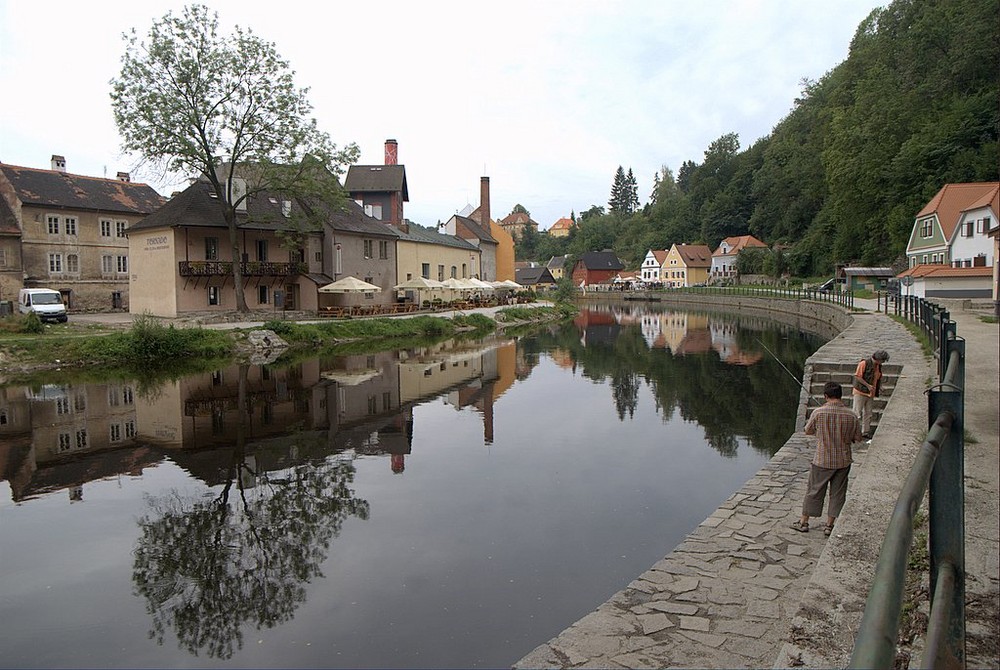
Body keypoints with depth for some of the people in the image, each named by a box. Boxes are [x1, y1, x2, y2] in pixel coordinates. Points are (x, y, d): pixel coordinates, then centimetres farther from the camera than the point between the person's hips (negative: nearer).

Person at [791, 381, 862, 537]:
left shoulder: (818, 413, -15)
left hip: (822, 461, -1)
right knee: (837, 493, 13)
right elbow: (858, 438, 1)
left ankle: (804, 522, 21)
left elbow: (808, 431, -1)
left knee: (814, 490, 11)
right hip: (843, 461, 2)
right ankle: (829, 525, 19)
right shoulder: (851, 416, -9)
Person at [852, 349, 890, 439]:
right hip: (860, 392, -7)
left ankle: (865, 432, 17)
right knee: (857, 413, -5)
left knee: (868, 414, 10)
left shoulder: (878, 366, 10)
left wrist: (879, 386, 4)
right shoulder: (864, 363, -13)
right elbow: (857, 376, -16)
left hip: (870, 394, 7)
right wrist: (868, 385, -20)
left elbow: (879, 378, 23)